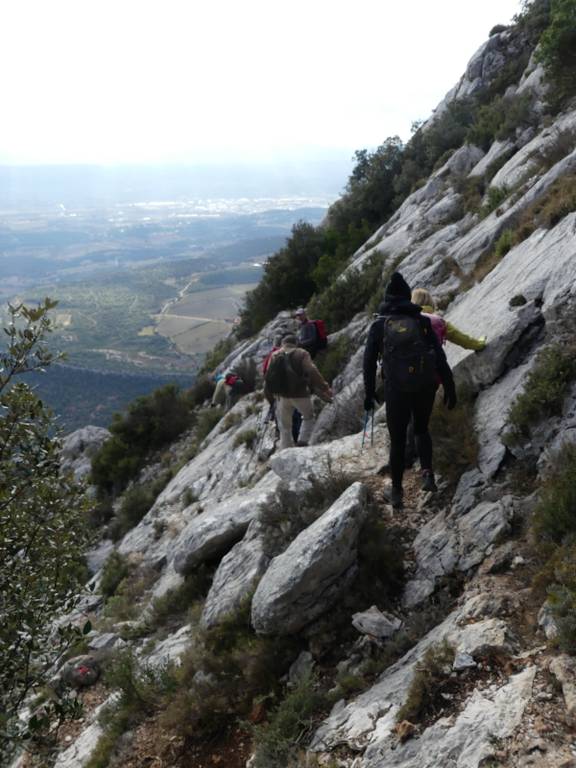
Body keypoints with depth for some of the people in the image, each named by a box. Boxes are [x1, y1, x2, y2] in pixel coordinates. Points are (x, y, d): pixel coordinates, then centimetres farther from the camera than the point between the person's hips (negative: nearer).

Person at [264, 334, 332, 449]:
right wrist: (324, 388, -15)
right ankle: (303, 441, 1)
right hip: (300, 394, -3)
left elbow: (268, 376, 5)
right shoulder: (302, 354, -4)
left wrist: (268, 394, 15)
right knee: (308, 418, 20)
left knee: (285, 427, 15)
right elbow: (313, 372, -16)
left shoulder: (275, 355, 7)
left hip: (282, 396, 3)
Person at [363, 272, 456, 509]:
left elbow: (369, 362, 2)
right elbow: (440, 357, -1)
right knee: (421, 430, 26)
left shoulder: (379, 325, 3)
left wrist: (369, 393, 10)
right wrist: (449, 388, 3)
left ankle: (396, 492, 20)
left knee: (397, 440, 13)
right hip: (425, 387, 1)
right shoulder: (422, 322, 4)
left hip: (396, 390, -1)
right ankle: (427, 473, 6)